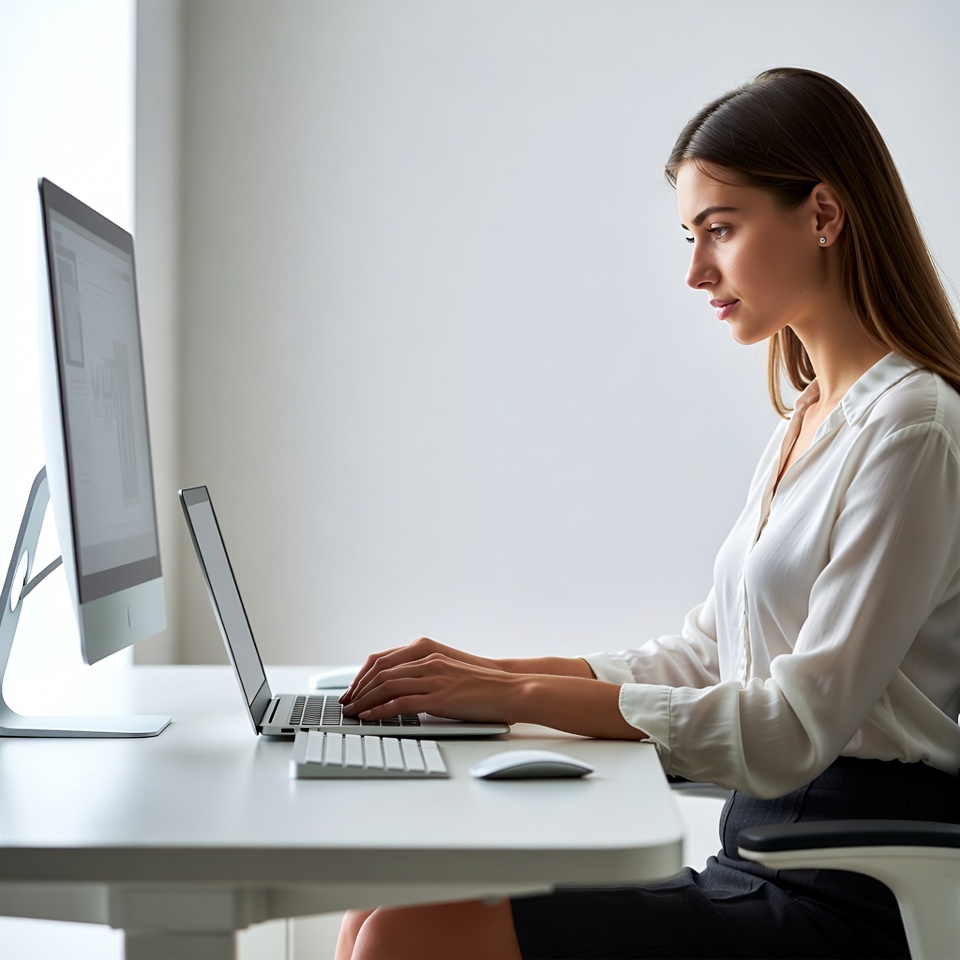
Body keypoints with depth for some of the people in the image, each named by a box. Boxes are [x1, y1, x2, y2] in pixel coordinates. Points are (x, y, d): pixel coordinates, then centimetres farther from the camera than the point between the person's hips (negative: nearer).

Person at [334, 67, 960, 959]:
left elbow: (797, 726, -19)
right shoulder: (805, 424, 16)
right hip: (761, 860, 8)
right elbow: (697, 658, 15)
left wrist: (523, 695, -19)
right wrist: (486, 673, 3)